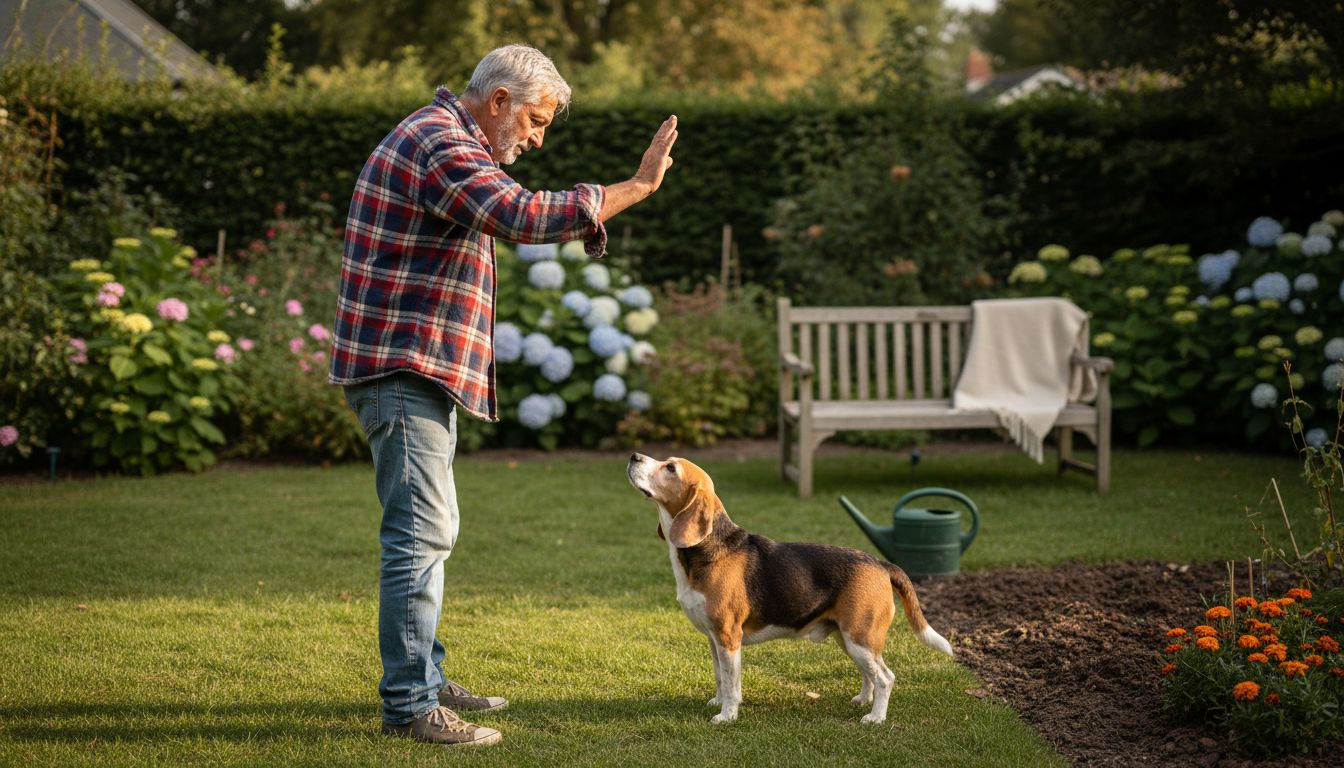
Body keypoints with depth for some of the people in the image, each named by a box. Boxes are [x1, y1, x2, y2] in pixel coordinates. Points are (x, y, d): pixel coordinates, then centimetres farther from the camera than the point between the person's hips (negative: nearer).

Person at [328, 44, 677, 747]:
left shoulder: (441, 141, 20)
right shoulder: (439, 145, -16)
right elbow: (527, 217, -29)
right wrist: (637, 187, -25)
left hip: (415, 371, 11)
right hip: (403, 367, -11)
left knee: (428, 531, 16)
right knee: (421, 534, -10)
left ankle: (425, 681, 25)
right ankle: (408, 706, -7)